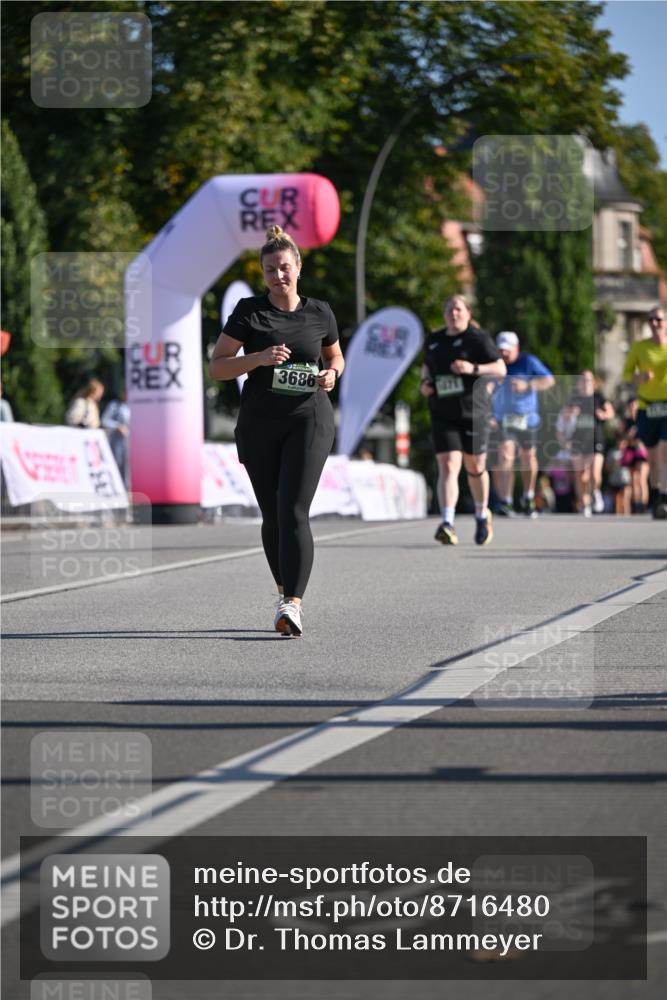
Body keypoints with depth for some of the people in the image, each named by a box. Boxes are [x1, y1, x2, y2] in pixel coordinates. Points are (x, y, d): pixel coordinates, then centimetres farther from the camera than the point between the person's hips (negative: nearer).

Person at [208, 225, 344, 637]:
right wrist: (259, 358, -17)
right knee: (272, 515, 10)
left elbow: (336, 356, 22)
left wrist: (331, 374, -1)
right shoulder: (249, 311, 1)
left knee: (294, 511, -16)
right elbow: (216, 366, -1)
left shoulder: (320, 313, 5)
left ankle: (292, 605, -25)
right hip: (259, 422, 1)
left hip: (309, 420, -1)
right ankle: (286, 590, 30)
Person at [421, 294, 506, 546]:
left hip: (473, 412, -2)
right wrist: (425, 382, 7)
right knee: (448, 467, -14)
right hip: (443, 415, 2)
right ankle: (448, 524, -25)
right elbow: (427, 365, 29)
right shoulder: (434, 341, 11)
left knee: (475, 468, 11)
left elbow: (501, 370, -5)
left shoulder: (478, 338, -2)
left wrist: (473, 368, -20)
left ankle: (482, 515, 37)